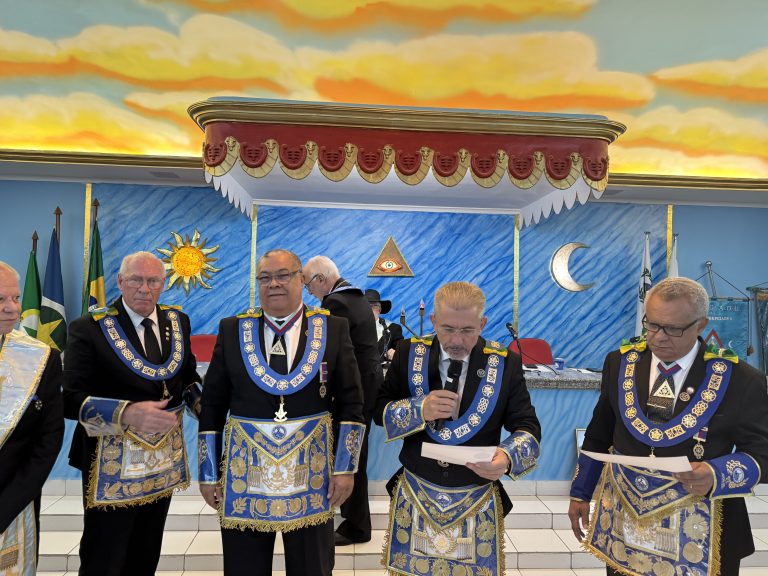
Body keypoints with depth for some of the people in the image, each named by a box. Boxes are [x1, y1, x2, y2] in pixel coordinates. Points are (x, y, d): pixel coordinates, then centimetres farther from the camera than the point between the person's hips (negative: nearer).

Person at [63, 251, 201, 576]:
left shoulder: (177, 322, 3)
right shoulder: (88, 328, -12)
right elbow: (71, 398, -18)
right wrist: (127, 413, -33)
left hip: (165, 459, 5)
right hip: (114, 464, -5)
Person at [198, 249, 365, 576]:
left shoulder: (333, 328, -1)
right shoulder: (232, 330, 2)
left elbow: (351, 403, 0)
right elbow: (212, 406, 4)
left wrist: (345, 468, -3)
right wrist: (208, 474, 4)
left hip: (311, 474, 0)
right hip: (244, 474, 1)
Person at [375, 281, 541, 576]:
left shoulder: (506, 364, -10)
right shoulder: (409, 353, -7)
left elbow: (528, 427, -7)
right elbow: (380, 409, -2)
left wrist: (508, 457, -29)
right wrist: (419, 409, -22)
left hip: (478, 503, 0)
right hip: (415, 496, 1)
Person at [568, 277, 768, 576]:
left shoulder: (740, 379, -11)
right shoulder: (621, 362, -3)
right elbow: (598, 436, 5)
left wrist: (717, 475, -25)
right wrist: (581, 494, 9)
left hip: (697, 532, -2)